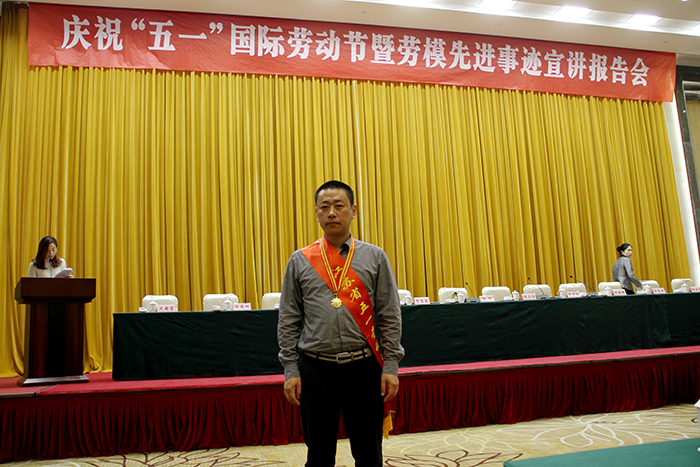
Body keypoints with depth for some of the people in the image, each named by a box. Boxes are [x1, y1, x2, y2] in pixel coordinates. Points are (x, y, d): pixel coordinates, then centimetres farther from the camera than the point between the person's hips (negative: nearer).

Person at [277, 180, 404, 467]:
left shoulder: (375, 257, 4)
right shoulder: (299, 261, 5)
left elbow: (390, 317, 3)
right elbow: (288, 321, 5)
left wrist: (390, 367, -3)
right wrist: (291, 371, 0)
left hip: (364, 368, 0)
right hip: (315, 369, 0)